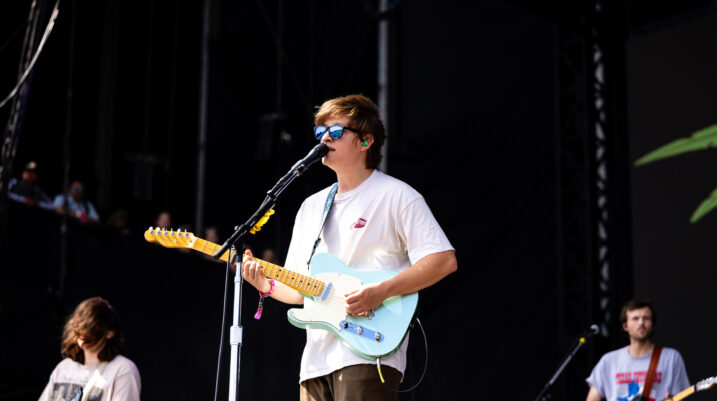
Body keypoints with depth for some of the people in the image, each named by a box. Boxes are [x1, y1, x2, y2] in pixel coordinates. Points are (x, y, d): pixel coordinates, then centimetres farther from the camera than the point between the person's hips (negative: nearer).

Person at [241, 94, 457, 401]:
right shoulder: (311, 207, 20)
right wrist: (266, 284, 1)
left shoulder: (396, 196, -1)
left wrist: (381, 291, -18)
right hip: (316, 360, 7)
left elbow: (444, 260, -10)